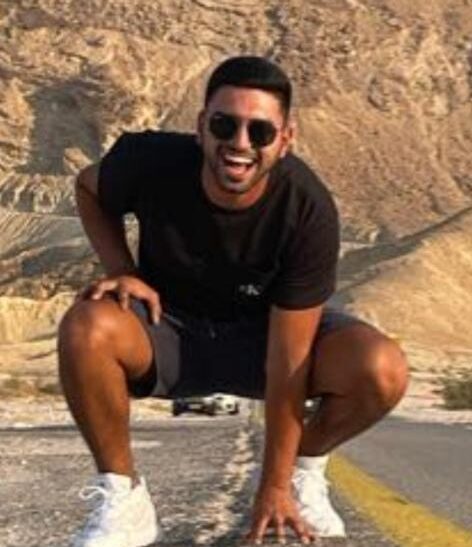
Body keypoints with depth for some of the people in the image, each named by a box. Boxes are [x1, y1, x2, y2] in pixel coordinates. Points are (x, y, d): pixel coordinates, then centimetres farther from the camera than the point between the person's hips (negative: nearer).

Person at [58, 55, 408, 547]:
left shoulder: (309, 210, -27)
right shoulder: (150, 161, -25)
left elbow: (288, 358, -23)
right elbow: (88, 188, 2)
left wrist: (274, 487, -18)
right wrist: (121, 271, -17)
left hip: (259, 334, 0)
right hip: (165, 327, 0)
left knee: (382, 372, -28)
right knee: (85, 330, -35)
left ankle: (304, 473, 5)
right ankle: (121, 499, -13)